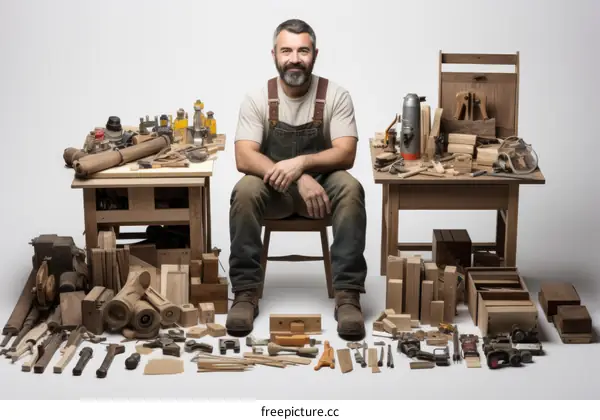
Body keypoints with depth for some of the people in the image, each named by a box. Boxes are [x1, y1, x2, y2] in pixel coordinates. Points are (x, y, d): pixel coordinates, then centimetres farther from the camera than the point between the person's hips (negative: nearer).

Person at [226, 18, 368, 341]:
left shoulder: (335, 95, -8)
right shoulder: (257, 98, -8)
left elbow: (345, 154, -17)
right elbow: (244, 158, -19)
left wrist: (302, 162, -37)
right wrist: (299, 180, -33)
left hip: (321, 184, 0)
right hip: (273, 190, 0)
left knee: (350, 188, -32)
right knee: (245, 191, -33)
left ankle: (347, 295, -30)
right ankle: (245, 293, -24)